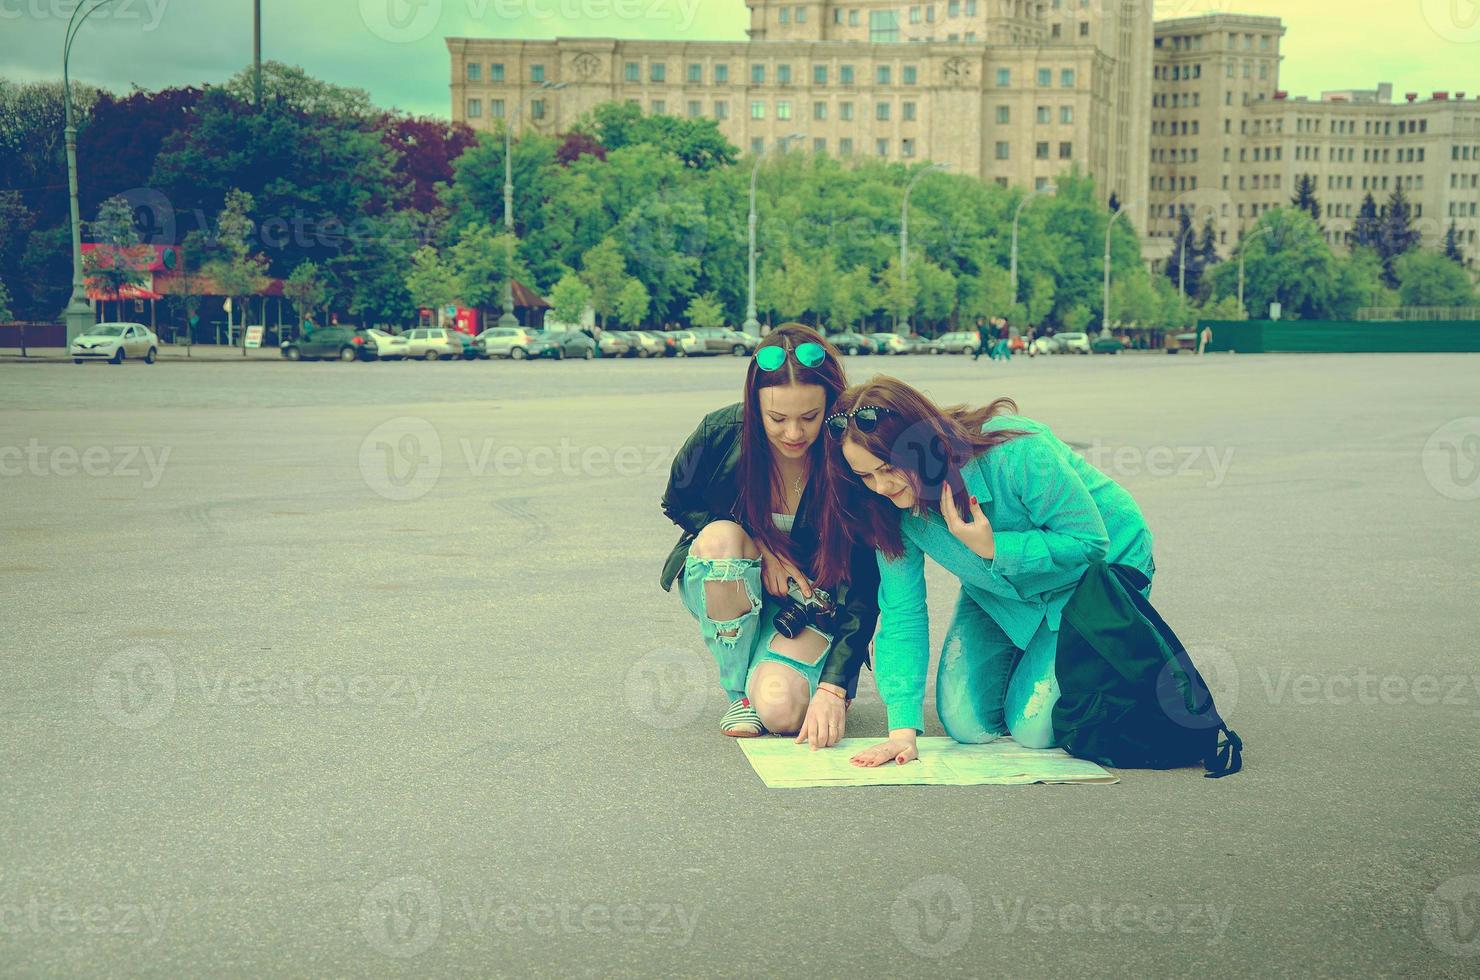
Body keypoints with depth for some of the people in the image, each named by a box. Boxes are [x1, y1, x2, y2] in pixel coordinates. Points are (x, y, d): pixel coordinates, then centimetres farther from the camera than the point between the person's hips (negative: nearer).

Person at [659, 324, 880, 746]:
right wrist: (757, 547, -15)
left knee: (781, 709, -29)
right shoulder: (722, 433, -21)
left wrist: (833, 688, -34)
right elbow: (677, 502, 0)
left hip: (810, 601, -2)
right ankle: (740, 688, -15)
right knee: (722, 537, -34)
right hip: (721, 588, 2)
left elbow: (863, 588, -23)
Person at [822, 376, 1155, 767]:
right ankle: (1021, 650, 24)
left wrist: (992, 548, -39)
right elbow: (901, 613, -18)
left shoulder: (1016, 454, -37)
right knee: (967, 725, -4)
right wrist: (903, 730, -26)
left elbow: (1090, 542, -27)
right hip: (1001, 593, 5)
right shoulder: (892, 505, -21)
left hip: (1097, 571, -5)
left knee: (1034, 729, -12)